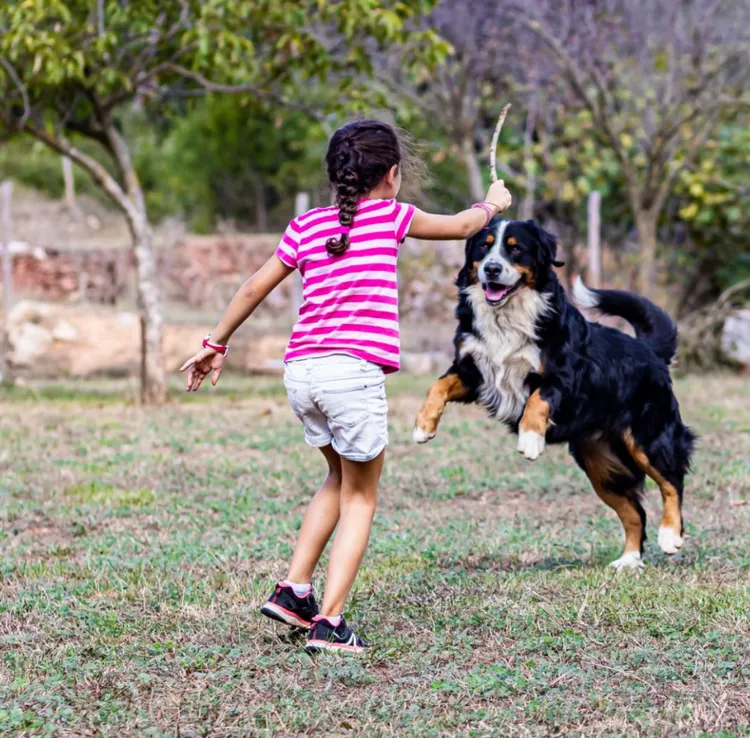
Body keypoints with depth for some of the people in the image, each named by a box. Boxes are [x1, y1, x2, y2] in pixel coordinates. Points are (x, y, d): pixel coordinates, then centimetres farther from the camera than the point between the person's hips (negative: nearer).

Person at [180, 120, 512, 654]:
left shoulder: (306, 227, 13)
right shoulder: (391, 216, 5)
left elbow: (255, 288, 15)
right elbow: (460, 226, 20)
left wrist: (216, 344, 26)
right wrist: (491, 205, 41)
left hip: (301, 371, 5)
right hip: (354, 370, -5)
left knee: (341, 476, 27)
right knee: (360, 496, 9)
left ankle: (293, 590, 21)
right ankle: (329, 623, 0)